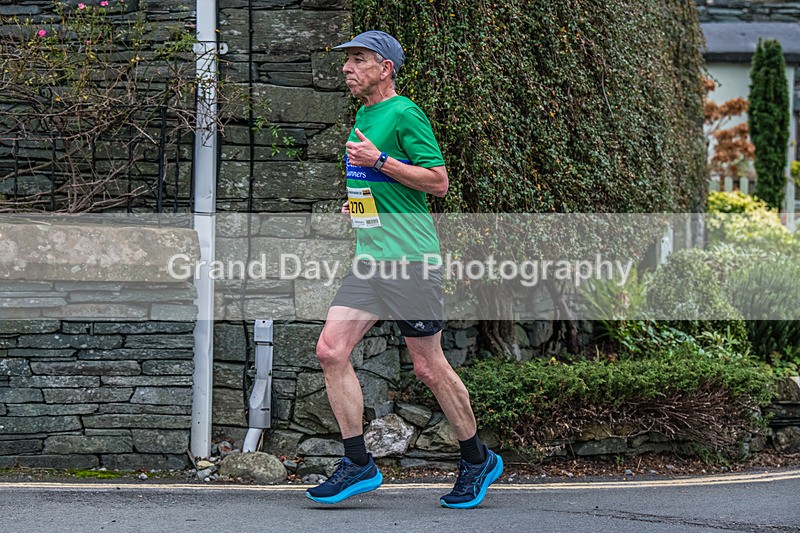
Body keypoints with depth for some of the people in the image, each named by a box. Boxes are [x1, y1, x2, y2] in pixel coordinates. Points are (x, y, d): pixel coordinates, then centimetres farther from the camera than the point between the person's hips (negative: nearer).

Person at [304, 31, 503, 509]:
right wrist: (358, 202, 15)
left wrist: (378, 160, -18)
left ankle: (478, 460, 17)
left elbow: (438, 182, -15)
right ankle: (359, 464, 2)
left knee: (429, 368, -1)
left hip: (411, 259, -8)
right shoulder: (363, 117, 17)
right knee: (331, 351, -4)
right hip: (370, 262, 8)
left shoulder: (405, 115, -10)